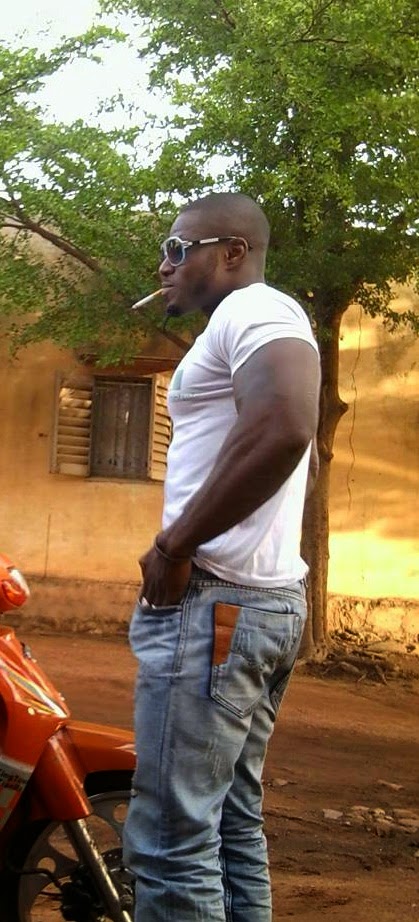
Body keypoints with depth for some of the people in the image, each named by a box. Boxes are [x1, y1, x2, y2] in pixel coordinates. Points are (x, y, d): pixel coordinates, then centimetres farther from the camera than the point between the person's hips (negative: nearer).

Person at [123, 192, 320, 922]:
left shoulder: (253, 308, -8)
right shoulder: (253, 328, 23)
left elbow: (284, 429, -28)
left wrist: (172, 547, -20)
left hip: (213, 600, -11)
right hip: (268, 600, 11)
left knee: (171, 839, -9)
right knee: (232, 825, 12)